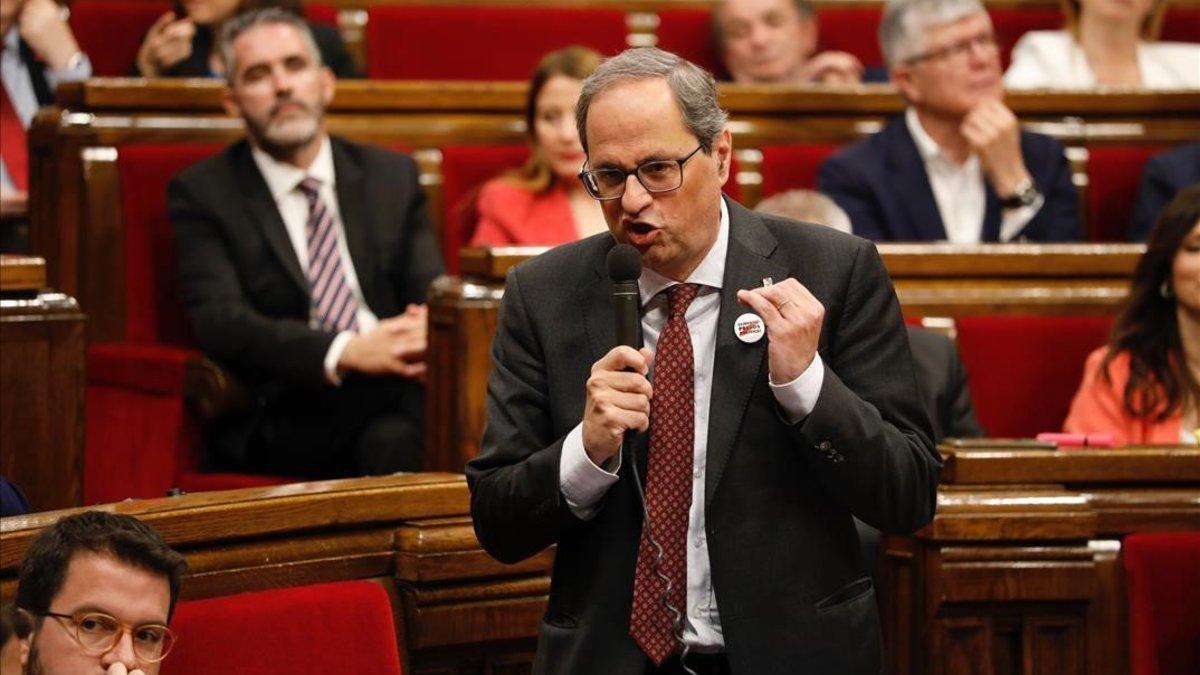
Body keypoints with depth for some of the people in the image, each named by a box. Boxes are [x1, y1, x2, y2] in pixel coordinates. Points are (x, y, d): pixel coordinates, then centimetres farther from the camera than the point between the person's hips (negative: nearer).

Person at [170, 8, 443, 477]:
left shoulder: (393, 176, 19)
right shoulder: (201, 194, 7)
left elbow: (432, 294, 10)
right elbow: (220, 322, -7)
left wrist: (430, 335, -18)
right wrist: (347, 353, -23)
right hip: (277, 417, -3)